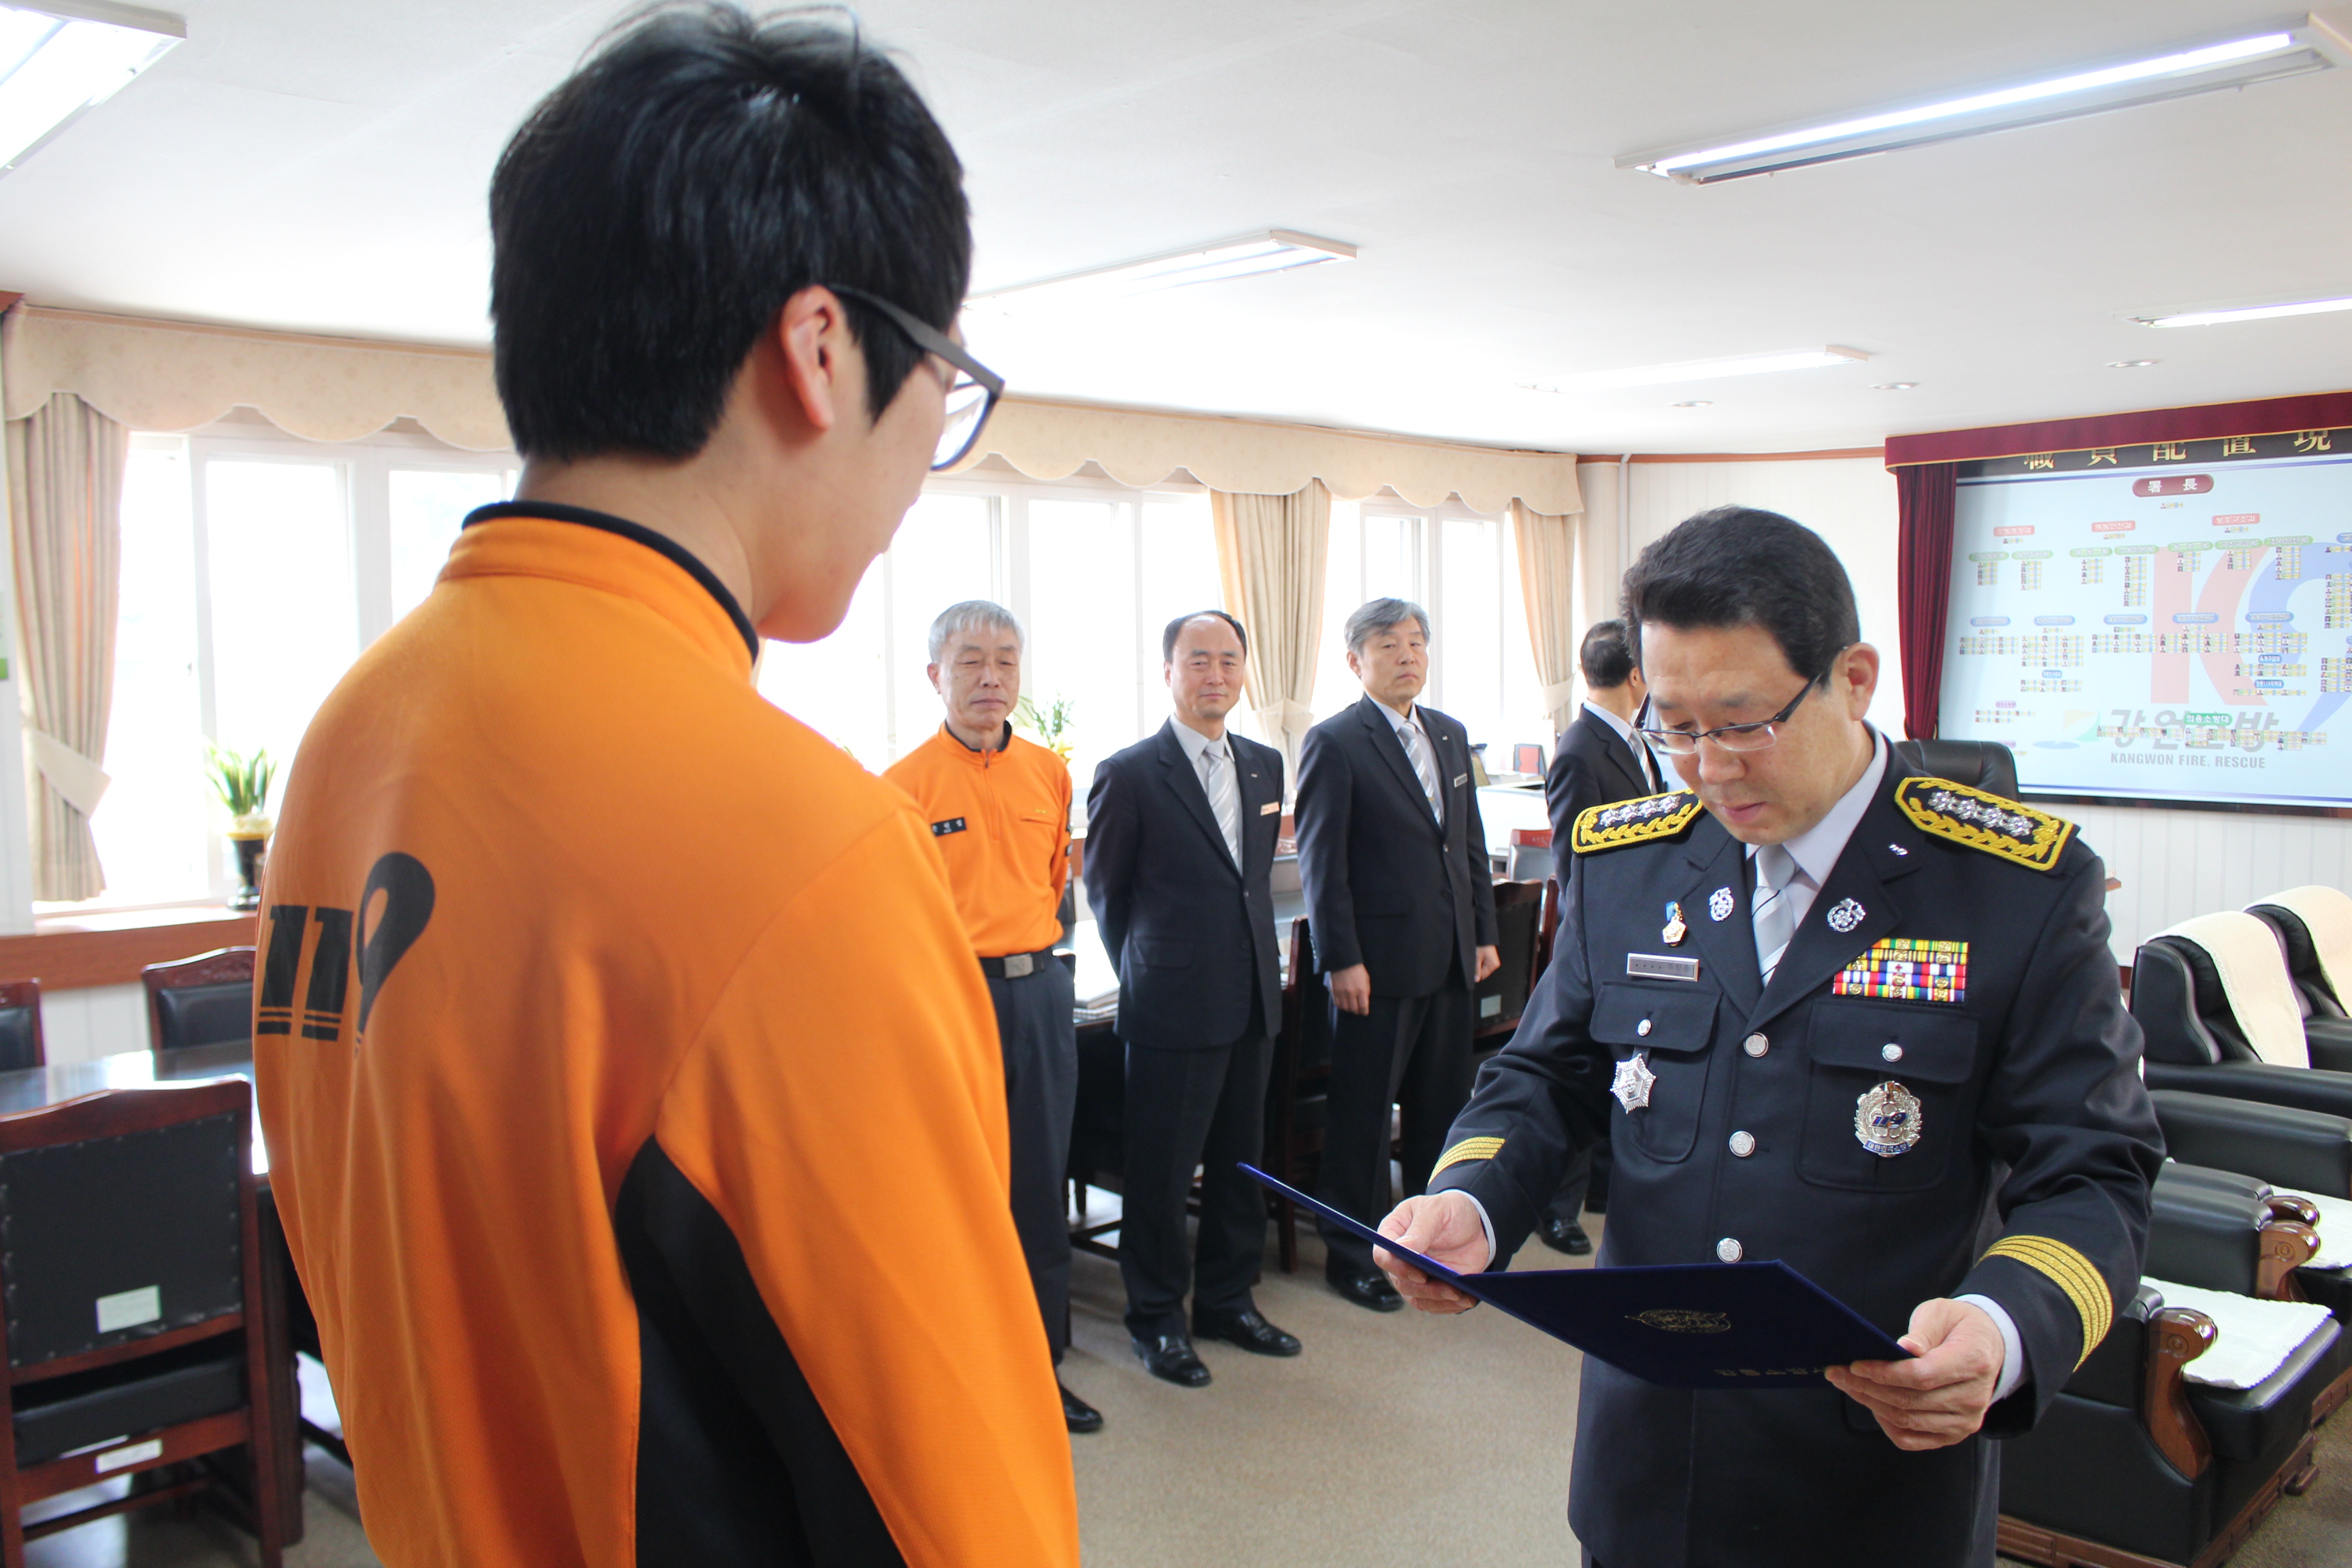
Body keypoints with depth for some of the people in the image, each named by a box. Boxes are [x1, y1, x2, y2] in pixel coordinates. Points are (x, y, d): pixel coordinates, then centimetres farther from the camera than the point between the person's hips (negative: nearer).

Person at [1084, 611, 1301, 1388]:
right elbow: (1104, 891, 0)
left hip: (1252, 1001, 6)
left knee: (1240, 1163, 15)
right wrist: (1150, 968, 6)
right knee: (1161, 1171, 5)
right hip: (1173, 1006, -6)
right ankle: (1156, 1318, 21)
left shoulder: (1265, 765, 9)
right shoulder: (1129, 775, -9)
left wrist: (1255, 961, 12)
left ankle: (1226, 1300, 32)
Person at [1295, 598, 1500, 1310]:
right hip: (1379, 964, -6)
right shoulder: (1334, 743, -9)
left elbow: (1471, 843, 16)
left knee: (1442, 1106, 15)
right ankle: (1351, 1256, 18)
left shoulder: (1450, 735, 12)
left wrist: (1483, 932, 11)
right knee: (1361, 1117, 5)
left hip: (1449, 959, 7)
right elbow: (1322, 863, -12)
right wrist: (1341, 961, -16)